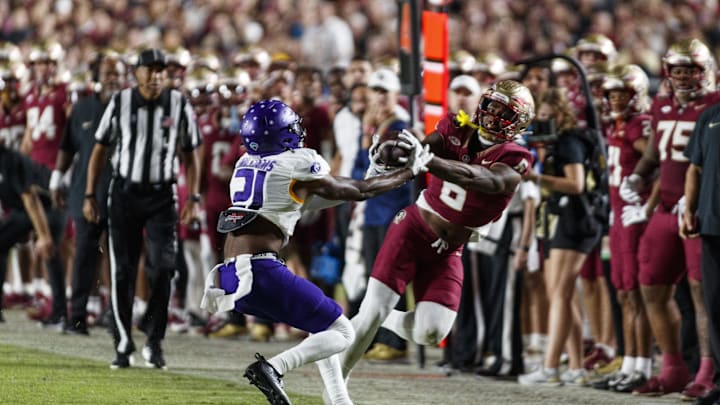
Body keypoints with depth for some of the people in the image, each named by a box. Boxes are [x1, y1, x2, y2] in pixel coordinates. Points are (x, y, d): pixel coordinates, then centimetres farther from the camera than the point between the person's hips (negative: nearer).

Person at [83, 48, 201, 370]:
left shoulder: (179, 106, -1)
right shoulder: (120, 103, -2)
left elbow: (190, 155, 7)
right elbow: (100, 150, 6)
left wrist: (193, 199, 0)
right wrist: (89, 196, 3)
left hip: (161, 195, 0)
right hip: (124, 193, 0)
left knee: (163, 266, -14)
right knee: (122, 272, 1)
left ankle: (154, 340, 0)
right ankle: (123, 346, 11)